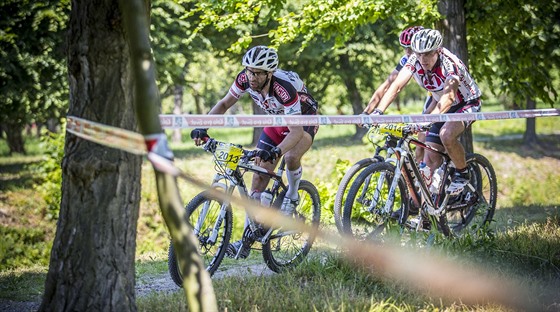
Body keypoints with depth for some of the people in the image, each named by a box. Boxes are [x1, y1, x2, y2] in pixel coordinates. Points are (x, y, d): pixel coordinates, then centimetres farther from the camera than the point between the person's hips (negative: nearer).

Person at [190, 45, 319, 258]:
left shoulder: (284, 87, -40)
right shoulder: (245, 78, -24)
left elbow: (296, 130, -43)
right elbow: (225, 103, -9)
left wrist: (275, 152, -60)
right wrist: (202, 127, -23)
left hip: (303, 121, -5)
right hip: (277, 121, 6)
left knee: (291, 157, -36)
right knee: (259, 175, -6)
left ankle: (292, 197, -3)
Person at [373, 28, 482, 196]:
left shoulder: (449, 63, -33)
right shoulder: (414, 61, -19)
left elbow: (448, 97, -47)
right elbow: (396, 85, -28)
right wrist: (378, 112, -43)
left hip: (467, 104, -6)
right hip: (441, 105, 6)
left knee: (446, 135, -34)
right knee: (430, 159, -7)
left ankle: (462, 174, -10)